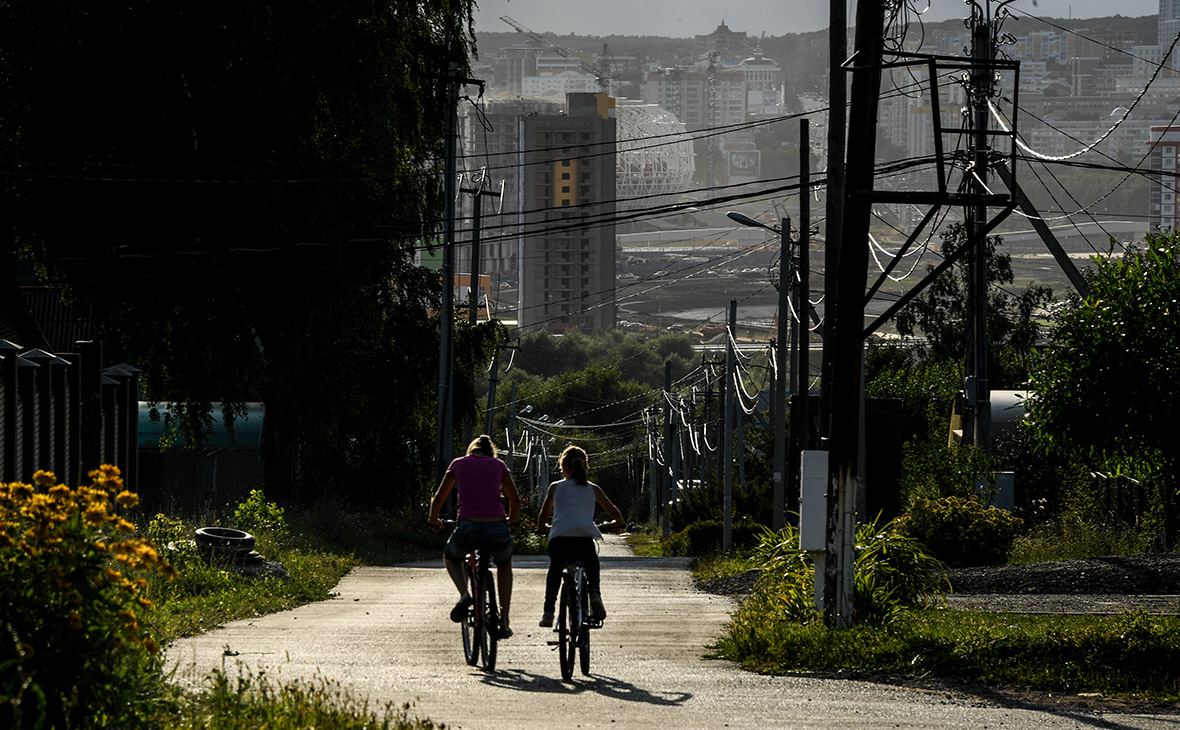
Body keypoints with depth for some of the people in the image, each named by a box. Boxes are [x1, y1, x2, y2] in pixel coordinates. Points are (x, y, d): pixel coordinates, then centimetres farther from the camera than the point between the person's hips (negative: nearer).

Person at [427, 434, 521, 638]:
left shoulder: (458, 464, 16)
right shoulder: (498, 465, 17)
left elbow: (438, 499, 21)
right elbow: (515, 500, 25)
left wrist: (434, 521, 41)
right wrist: (512, 520, 46)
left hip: (467, 529, -1)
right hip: (497, 528, 1)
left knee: (450, 556, 34)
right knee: (504, 565, 34)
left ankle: (464, 594, 5)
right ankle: (504, 622, 25)